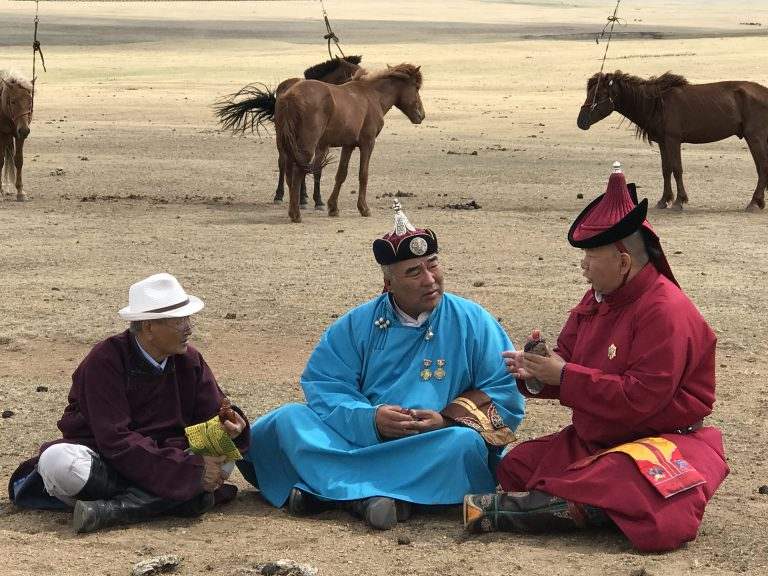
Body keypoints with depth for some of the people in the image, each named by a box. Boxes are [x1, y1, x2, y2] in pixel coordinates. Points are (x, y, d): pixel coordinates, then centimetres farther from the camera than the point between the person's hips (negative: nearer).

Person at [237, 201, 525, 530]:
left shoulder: (474, 323, 6)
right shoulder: (357, 324, 10)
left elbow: (506, 396, 1)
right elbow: (323, 387, 1)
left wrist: (447, 420, -16)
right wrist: (370, 419, -18)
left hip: (431, 453, -2)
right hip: (360, 437, 2)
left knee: (466, 443, -35)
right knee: (289, 421, -18)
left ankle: (329, 490, -36)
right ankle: (369, 496, -39)